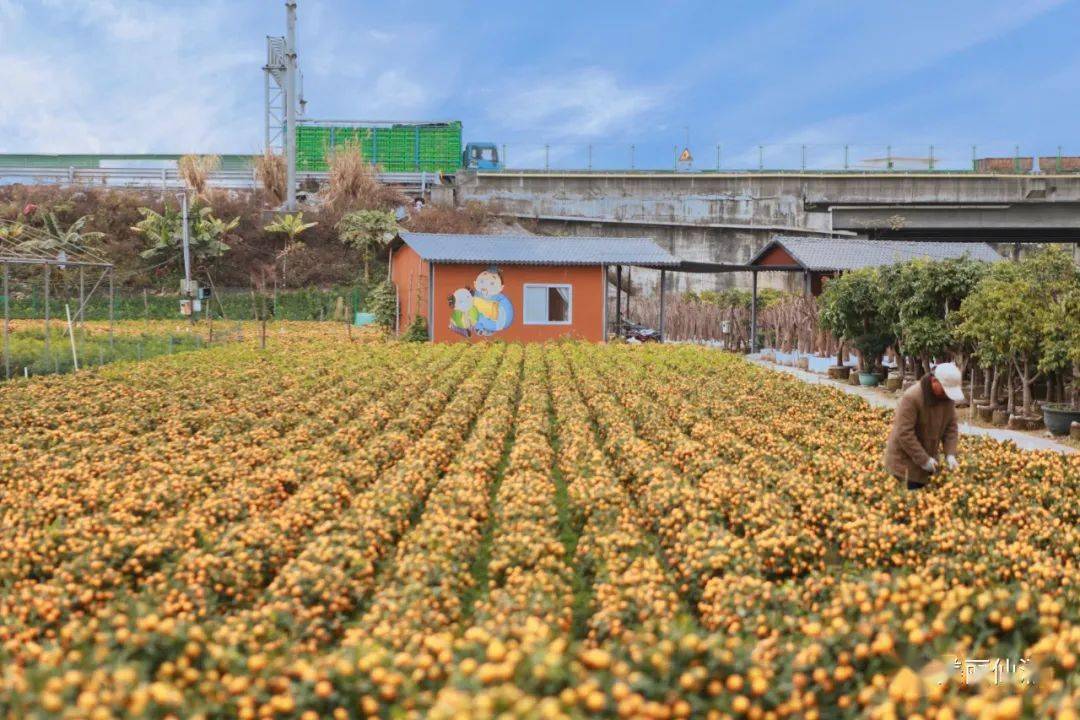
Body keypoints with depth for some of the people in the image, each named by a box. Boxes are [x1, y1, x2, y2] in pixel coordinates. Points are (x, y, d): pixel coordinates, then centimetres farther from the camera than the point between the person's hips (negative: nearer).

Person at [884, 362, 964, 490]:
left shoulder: (948, 397, -4)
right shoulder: (911, 397, -25)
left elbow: (951, 427, 3)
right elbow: (904, 433, -26)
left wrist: (950, 454, -11)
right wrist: (924, 459, -23)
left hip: (927, 459, 6)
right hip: (905, 461, -6)